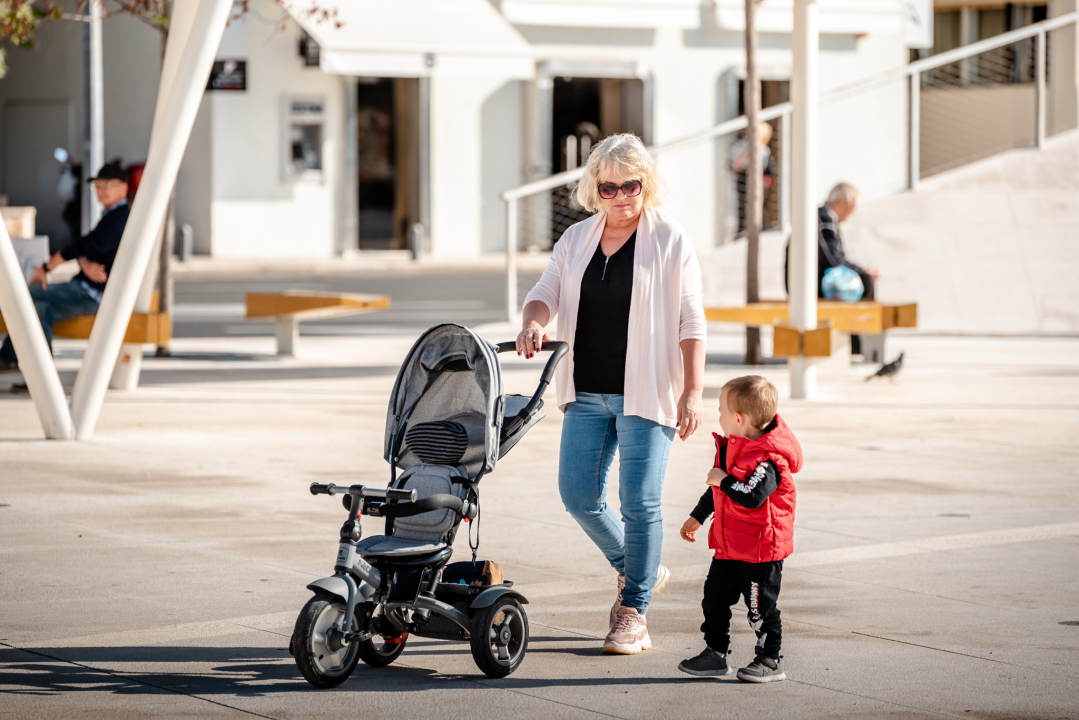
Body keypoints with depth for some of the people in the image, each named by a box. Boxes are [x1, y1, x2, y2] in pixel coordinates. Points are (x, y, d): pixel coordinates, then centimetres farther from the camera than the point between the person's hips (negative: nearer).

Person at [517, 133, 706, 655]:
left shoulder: (670, 242, -1)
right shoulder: (576, 240, 12)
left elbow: (691, 322, -4)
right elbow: (547, 292, 8)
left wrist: (693, 391, -11)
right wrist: (533, 322, -16)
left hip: (645, 393, -5)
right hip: (587, 392, 5)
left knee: (639, 502, -7)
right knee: (578, 494, 3)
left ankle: (634, 612, 4)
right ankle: (636, 570, 28)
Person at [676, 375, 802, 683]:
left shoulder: (768, 460, -22)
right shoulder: (731, 447, 8)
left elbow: (752, 496, -34)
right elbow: (718, 490, 24)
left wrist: (723, 480, -22)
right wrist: (697, 516, 32)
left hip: (760, 549, -9)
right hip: (728, 545, 9)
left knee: (761, 606, 0)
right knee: (715, 597, 13)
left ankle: (770, 660, 11)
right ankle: (715, 653, 23)